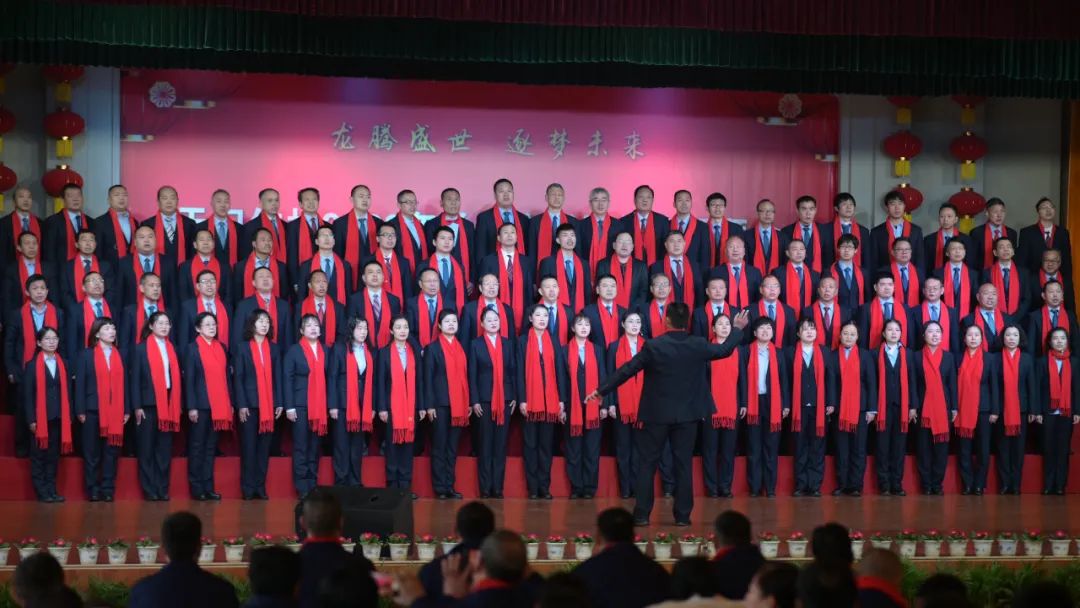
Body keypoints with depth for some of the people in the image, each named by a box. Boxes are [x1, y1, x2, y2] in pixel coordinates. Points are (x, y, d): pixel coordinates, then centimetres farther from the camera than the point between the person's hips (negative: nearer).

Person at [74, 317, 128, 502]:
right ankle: (93, 490, 6)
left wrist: (127, 410, 3)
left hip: (115, 411, 2)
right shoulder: (86, 355, 3)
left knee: (111, 451, 2)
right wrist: (80, 410, -7)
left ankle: (108, 489, 7)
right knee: (92, 451, 1)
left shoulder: (119, 355, 11)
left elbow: (124, 383, 9)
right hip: (93, 410, -2)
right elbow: (80, 383, 0)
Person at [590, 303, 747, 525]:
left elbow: (626, 370, -7)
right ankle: (683, 515, 8)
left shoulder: (653, 347, -12)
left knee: (647, 463, 6)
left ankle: (642, 514, 5)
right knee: (683, 464, 7)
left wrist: (601, 390, 3)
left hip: (657, 415, -2)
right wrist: (738, 329, 32)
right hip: (687, 415, 2)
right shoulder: (698, 345, -5)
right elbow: (725, 350, 13)